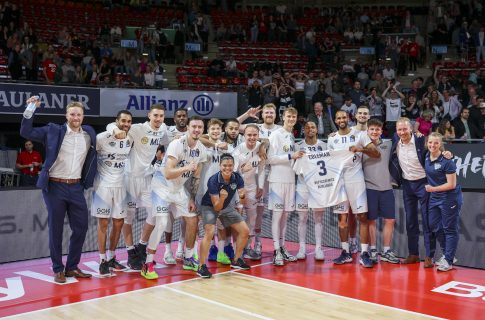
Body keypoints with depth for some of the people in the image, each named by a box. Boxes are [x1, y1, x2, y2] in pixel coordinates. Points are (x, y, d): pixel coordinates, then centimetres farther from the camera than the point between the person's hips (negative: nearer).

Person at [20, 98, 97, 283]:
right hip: (55, 186, -3)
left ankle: (72, 267, 20)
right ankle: (58, 269, 17)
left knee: (81, 227, 5)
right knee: (56, 229, 4)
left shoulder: (89, 134, 5)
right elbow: (26, 133, -4)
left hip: (76, 187, 3)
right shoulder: (53, 131, -3)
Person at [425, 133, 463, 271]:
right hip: (434, 198, 8)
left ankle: (448, 261, 12)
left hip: (450, 198, -7)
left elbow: (451, 184, -18)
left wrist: (433, 189, -17)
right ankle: (447, 254, 31)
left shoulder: (446, 161, -19)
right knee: (435, 227, 13)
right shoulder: (426, 157, 0)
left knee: (450, 229, 2)